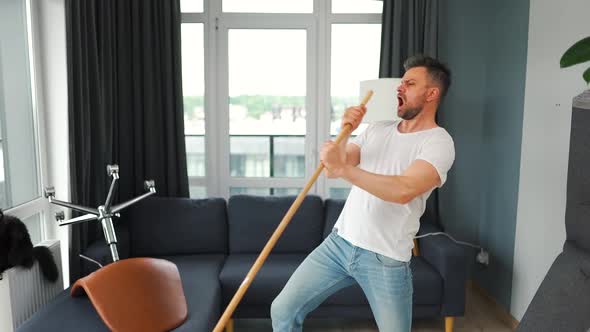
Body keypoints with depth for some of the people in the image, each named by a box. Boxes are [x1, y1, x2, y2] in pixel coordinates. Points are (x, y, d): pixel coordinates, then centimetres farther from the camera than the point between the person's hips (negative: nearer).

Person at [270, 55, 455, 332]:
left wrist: (343, 169, -28)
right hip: (339, 242, 5)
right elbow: (332, 168, 6)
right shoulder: (378, 129, 11)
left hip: (385, 259, -5)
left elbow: (403, 190, -27)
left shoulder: (439, 142, -10)